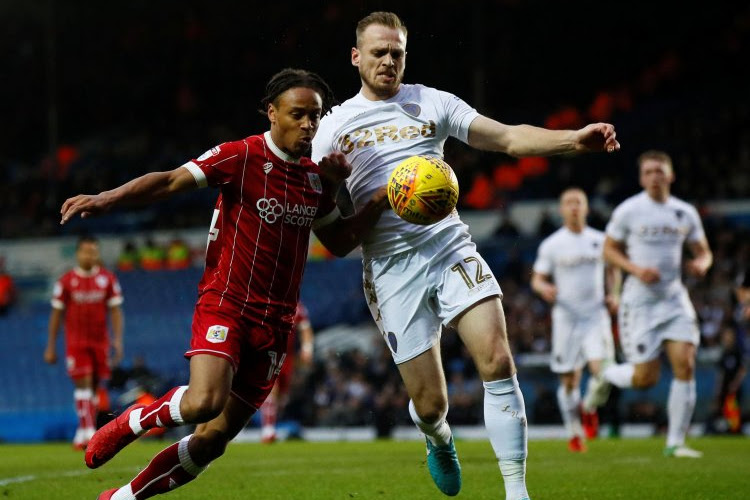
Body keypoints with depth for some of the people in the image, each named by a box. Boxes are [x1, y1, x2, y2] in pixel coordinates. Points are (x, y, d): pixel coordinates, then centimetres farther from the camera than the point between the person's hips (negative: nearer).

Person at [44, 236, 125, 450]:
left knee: (95, 386, 5)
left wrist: (118, 340, -5)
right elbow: (56, 314, 4)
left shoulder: (108, 279, 4)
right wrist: (51, 347, 4)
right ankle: (88, 432, -18)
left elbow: (115, 311, 6)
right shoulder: (66, 281, 0)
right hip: (75, 342, -2)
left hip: (100, 342, 2)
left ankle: (84, 431, 16)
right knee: (83, 384, -13)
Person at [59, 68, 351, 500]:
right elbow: (171, 181, -12)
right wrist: (107, 198, -26)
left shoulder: (316, 176, 11)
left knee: (213, 439, 2)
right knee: (204, 402, -30)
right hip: (226, 303, -5)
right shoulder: (242, 156, -7)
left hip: (275, 323, 5)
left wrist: (334, 188, 3)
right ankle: (129, 423, 1)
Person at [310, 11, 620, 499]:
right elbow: (331, 237, 3)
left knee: (498, 362, -18)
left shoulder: (431, 103, 11)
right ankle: (440, 441, 37)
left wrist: (574, 139, -15)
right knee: (430, 404, -2)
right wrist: (380, 202, -14)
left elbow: (509, 137, 1)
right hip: (392, 265, -1)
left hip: (451, 244, 1)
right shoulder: (334, 128, 6)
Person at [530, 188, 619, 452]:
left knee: (602, 371, -17)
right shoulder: (551, 245, 0)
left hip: (596, 316, 1)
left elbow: (612, 270, 20)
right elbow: (537, 279, 3)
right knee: (569, 381, 2)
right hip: (566, 318, -1)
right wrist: (545, 289, -19)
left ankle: (589, 408, 15)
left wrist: (613, 295, 4)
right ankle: (574, 433, 20)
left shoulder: (600, 241, 6)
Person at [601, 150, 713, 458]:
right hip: (640, 301, -3)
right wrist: (635, 269, -15)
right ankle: (606, 375, 28)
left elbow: (703, 251, 15)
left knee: (685, 365, -11)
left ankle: (676, 442, -1)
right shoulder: (628, 210, -4)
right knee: (645, 378, -7)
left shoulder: (685, 213, 6)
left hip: (674, 299, 3)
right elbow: (609, 250, 2)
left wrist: (701, 263, -9)